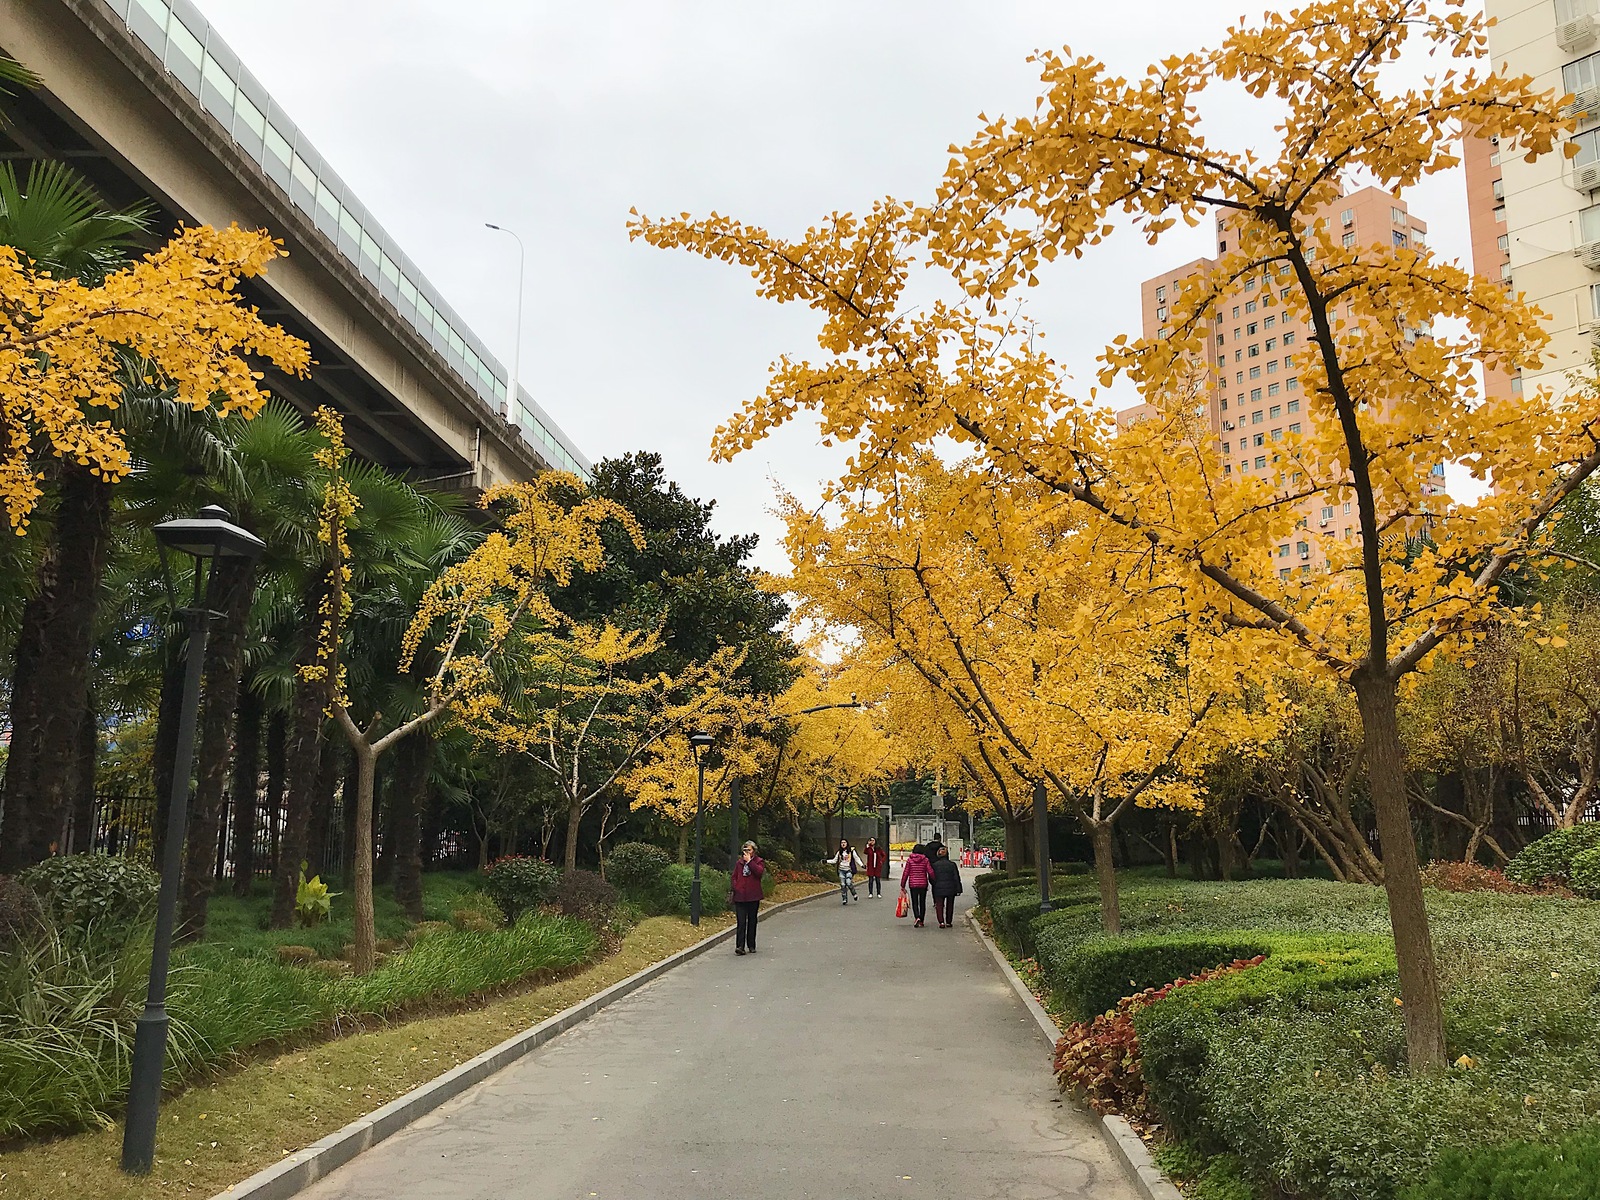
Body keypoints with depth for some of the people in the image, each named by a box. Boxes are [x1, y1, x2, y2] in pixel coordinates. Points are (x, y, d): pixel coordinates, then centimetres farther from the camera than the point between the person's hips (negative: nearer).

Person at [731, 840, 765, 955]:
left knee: (752, 921, 10)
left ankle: (751, 945, 19)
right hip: (740, 897, 1)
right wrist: (735, 889, -2)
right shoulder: (739, 863, 11)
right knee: (741, 922, -8)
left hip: (753, 897, 0)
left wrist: (749, 861, -14)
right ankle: (740, 946, -12)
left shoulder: (758, 861, 4)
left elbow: (759, 872, -16)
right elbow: (734, 877, 13)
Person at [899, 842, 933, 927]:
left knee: (915, 902, 6)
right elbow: (931, 872, -9)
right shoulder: (925, 859, -5)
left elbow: (905, 873, -3)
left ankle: (917, 917, -18)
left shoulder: (909, 859, -4)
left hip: (913, 884, -1)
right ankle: (921, 921, 14)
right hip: (923, 884, 1)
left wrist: (903, 885, 2)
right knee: (922, 902, 12)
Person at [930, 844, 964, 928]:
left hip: (939, 889, -1)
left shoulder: (934, 865, -3)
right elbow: (956, 878, -3)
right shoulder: (952, 864, -4)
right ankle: (948, 922, 22)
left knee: (939, 905, 5)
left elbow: (932, 878, 3)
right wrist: (958, 889, 3)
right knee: (950, 905, 17)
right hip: (951, 889, 1)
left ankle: (941, 922, -12)